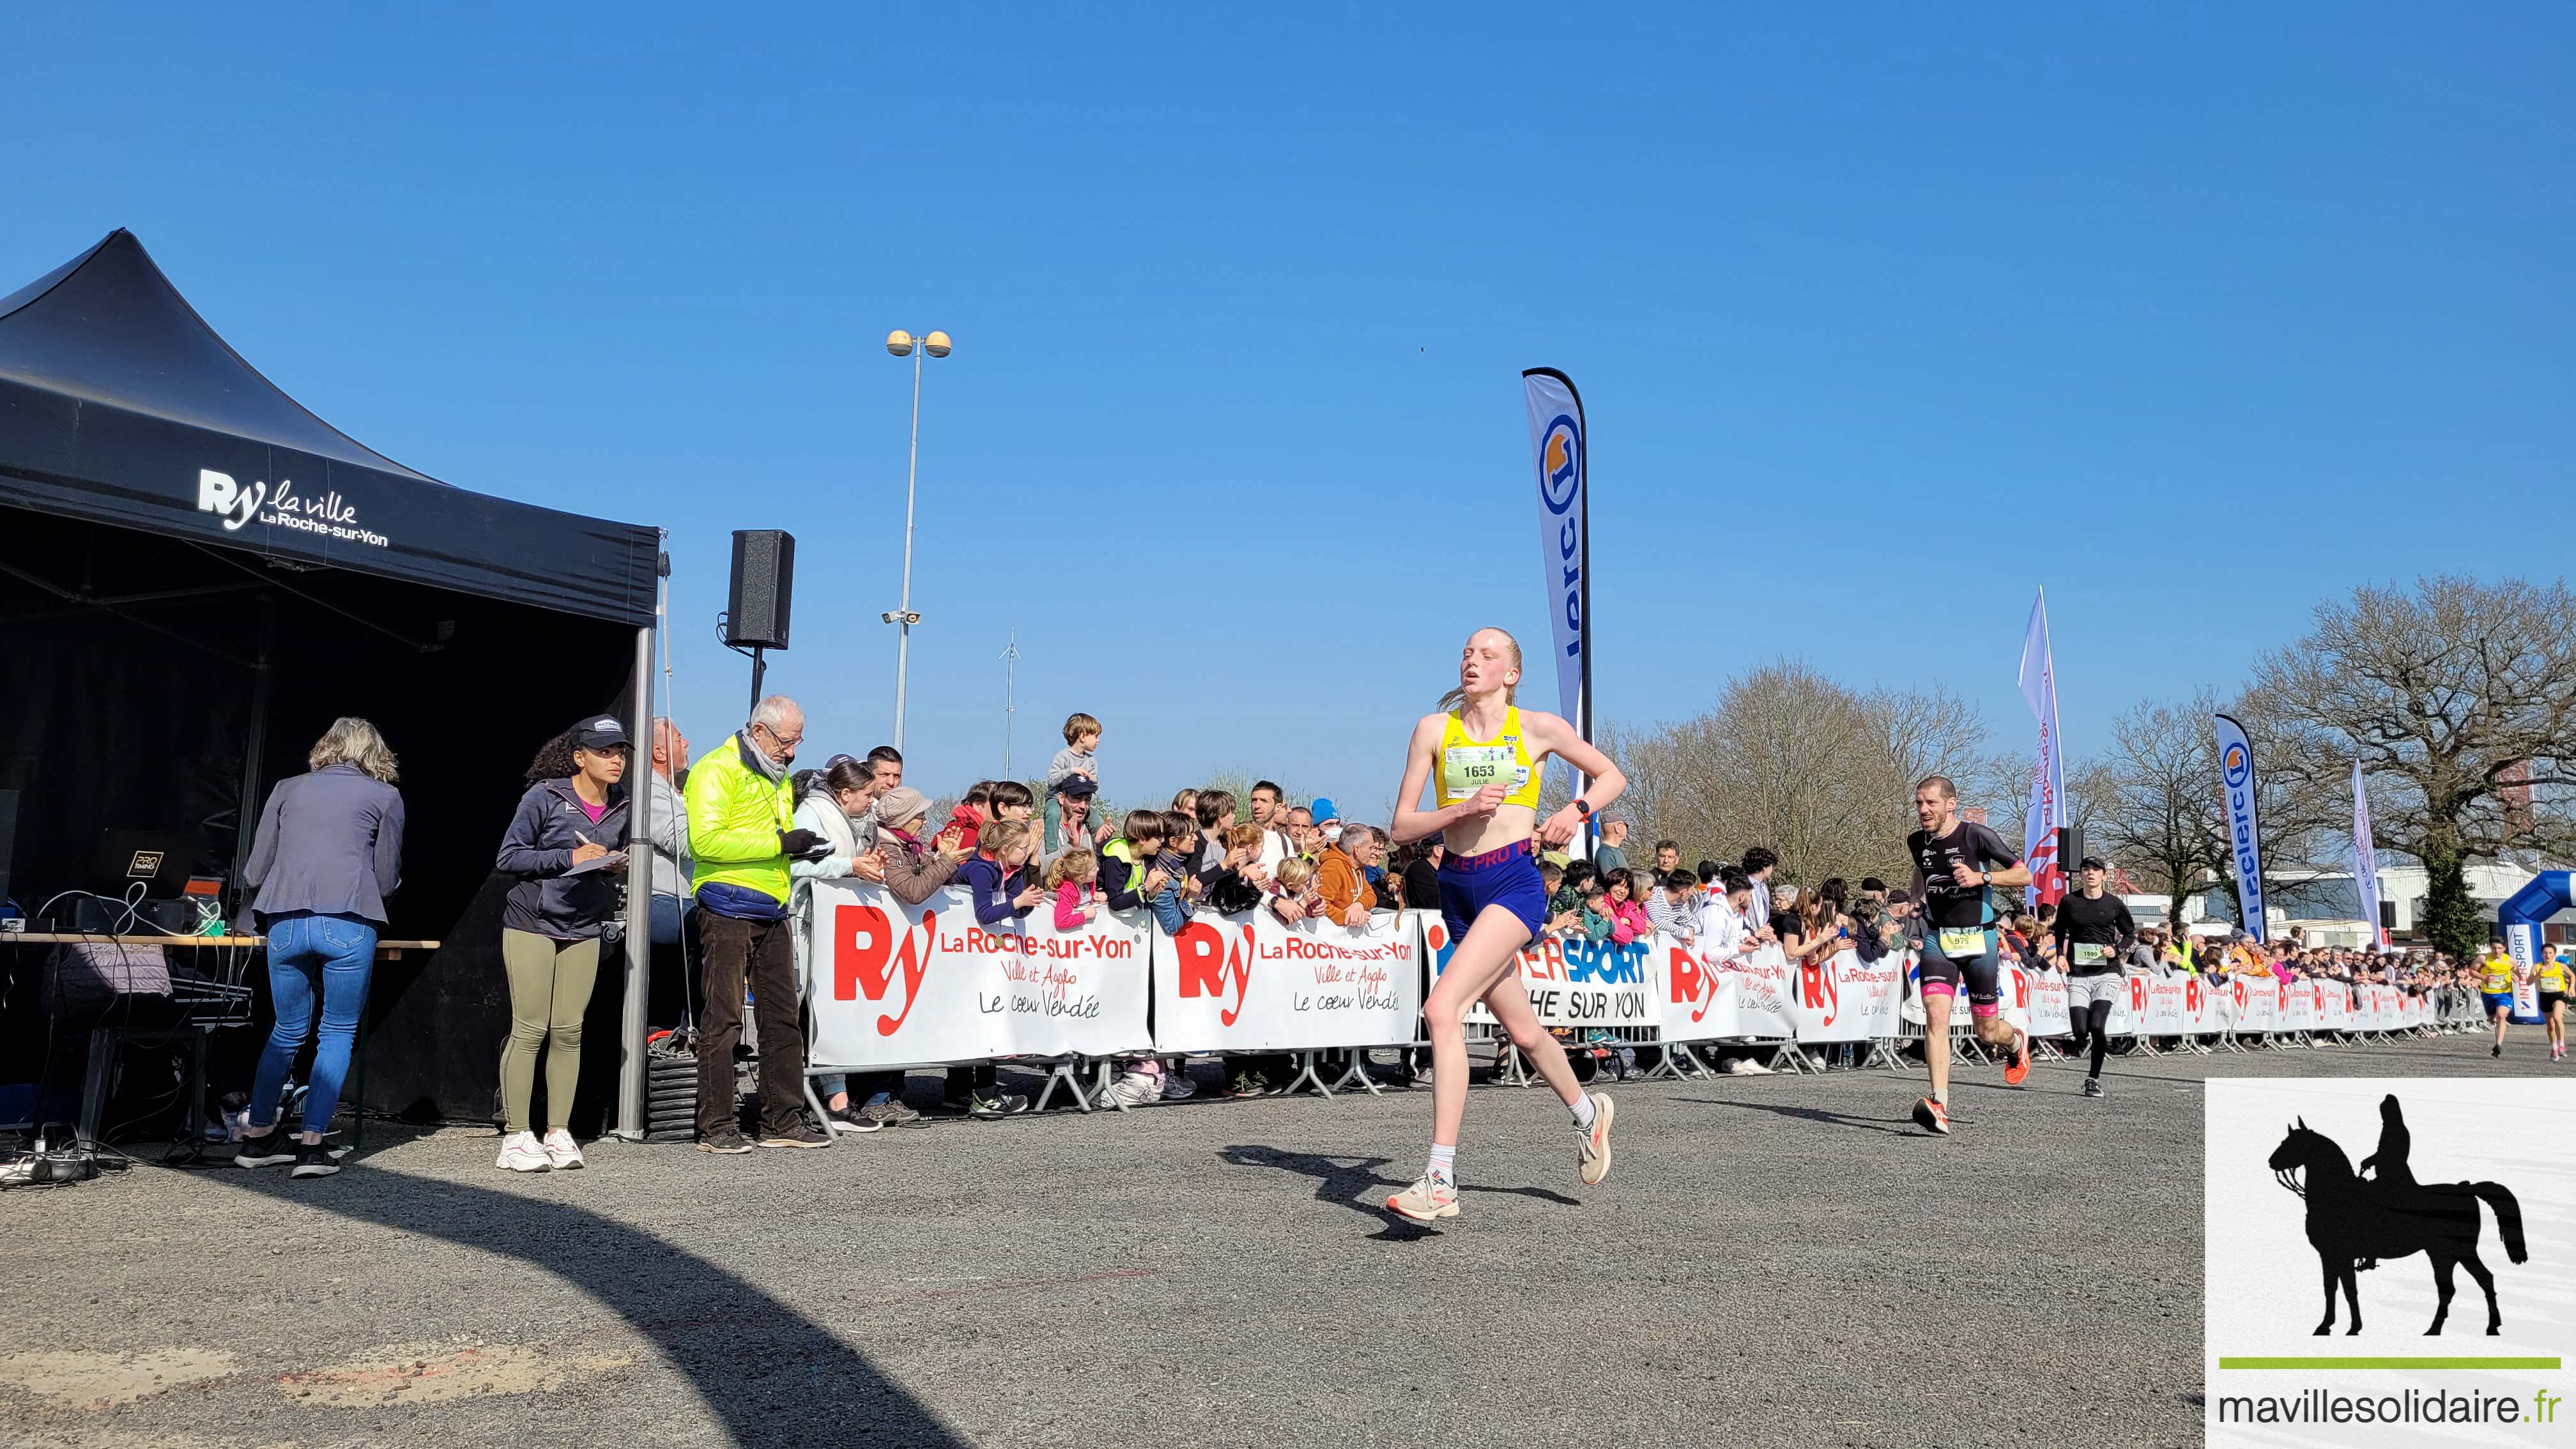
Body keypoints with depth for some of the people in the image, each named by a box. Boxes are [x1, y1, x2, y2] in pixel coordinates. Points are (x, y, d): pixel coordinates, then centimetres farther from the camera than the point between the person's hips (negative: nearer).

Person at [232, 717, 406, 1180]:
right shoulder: (385, 797, 12)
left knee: (288, 1031, 18)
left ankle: (258, 1135, 28)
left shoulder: (287, 790, 19)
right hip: (348, 926, -3)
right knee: (338, 1033, 7)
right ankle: (312, 1145, 4)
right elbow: (388, 881, 11)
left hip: (285, 924, 3)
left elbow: (253, 873, 15)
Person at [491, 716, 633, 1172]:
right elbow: (508, 857, -8)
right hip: (531, 925, -4)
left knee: (568, 1031, 3)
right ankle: (516, 1136, 3)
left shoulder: (621, 807, 8)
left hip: (583, 931, 5)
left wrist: (615, 865, 0)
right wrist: (570, 858, -17)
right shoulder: (545, 796, -8)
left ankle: (559, 1133, 11)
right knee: (529, 1030, -5)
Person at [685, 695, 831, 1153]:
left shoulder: (777, 777, 20)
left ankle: (783, 1120, 16)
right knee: (723, 1021, -3)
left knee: (783, 1018, 9)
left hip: (773, 913, 9)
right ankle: (716, 1127, 4)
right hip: (728, 908, -8)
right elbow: (706, 840, -20)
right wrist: (780, 843, -20)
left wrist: (803, 847, 10)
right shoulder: (717, 769, -8)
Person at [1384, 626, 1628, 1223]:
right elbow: (1402, 827, 2)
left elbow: (1611, 775, 14)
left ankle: (1441, 1180, -20)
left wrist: (1576, 810, -4)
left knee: (1441, 1009, -23)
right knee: (1521, 1028, 17)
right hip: (1457, 888, 5)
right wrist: (1464, 808, -13)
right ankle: (1587, 1111, 47)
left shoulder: (1538, 728, 1)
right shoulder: (1434, 729, 5)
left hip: (1514, 882, -5)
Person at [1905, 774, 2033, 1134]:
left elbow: (2025, 875, -7)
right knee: (1936, 1016, -19)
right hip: (1937, 939, 3)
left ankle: (2017, 1042, 46)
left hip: (1978, 941, -3)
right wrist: (1916, 900, 20)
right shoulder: (1917, 842, 3)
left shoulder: (1976, 836, -12)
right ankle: (1940, 1107, -23)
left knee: (1987, 1032, 8)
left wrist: (1982, 877, -20)